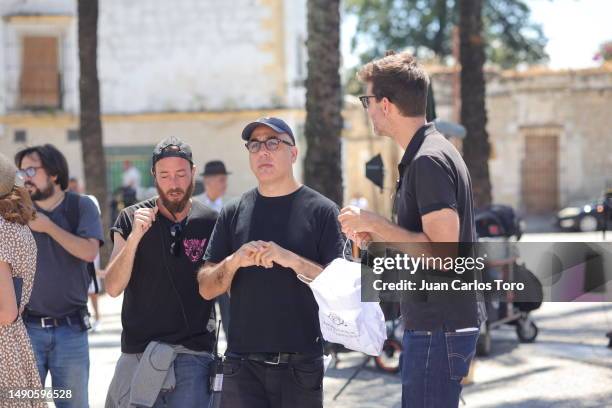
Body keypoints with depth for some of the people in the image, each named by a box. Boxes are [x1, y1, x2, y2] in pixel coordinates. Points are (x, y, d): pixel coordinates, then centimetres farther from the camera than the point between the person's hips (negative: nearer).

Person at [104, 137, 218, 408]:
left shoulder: (211, 223, 2)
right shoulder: (131, 220, 3)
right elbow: (113, 288, -5)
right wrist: (135, 237, -16)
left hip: (194, 355, -1)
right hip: (139, 353, 1)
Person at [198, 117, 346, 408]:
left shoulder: (321, 211, 1)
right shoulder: (233, 214, 10)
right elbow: (206, 288, 8)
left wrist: (292, 259, -19)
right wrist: (234, 261, -12)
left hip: (301, 365, -2)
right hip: (243, 364, 2)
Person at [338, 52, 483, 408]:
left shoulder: (429, 160, -17)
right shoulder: (432, 153, 15)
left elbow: (441, 250, -24)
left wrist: (375, 224, -16)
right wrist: (377, 237, 13)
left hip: (438, 329, -11)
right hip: (434, 323, 11)